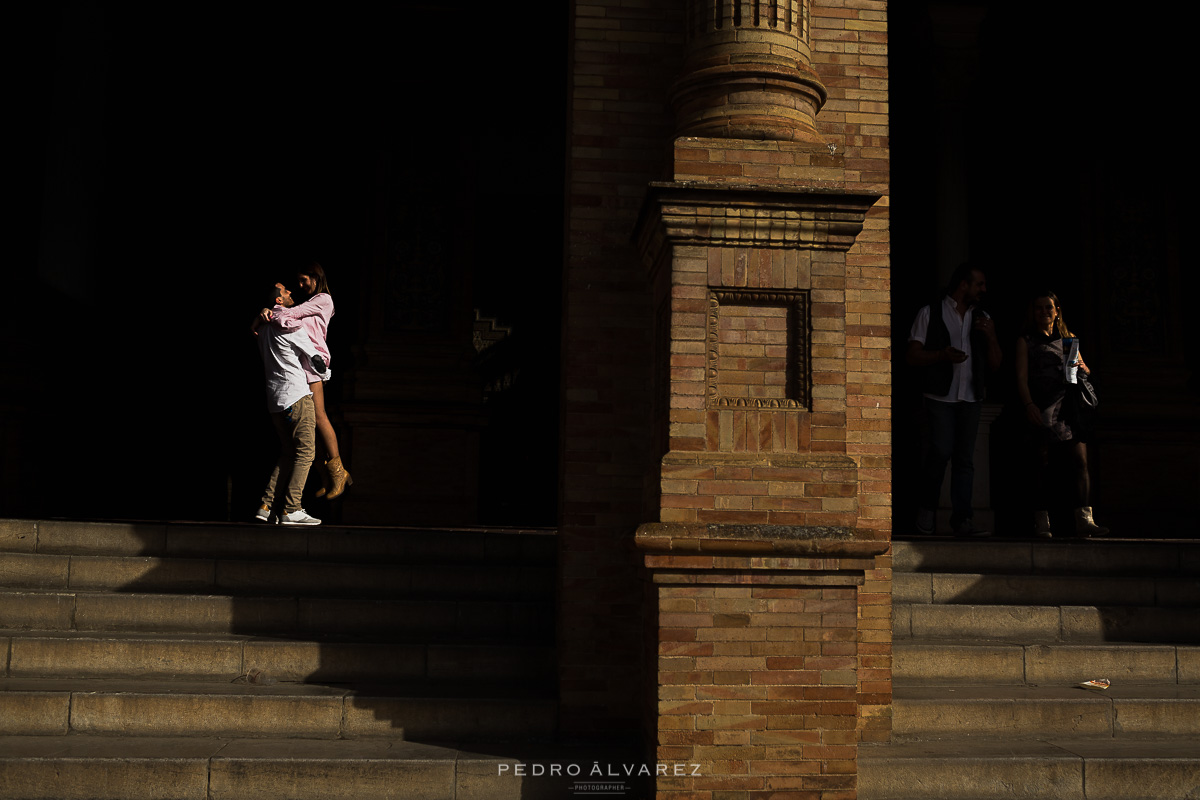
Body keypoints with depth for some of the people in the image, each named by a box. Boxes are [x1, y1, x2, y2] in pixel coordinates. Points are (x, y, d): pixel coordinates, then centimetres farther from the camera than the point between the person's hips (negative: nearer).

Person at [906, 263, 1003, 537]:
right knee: (942, 450, -14)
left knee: (965, 458, 1)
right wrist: (942, 355, -16)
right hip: (940, 396, -4)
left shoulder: (982, 318, 17)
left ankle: (962, 520, 3)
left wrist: (991, 336, -2)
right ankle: (926, 508, 6)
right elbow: (912, 355, -1)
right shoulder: (931, 313, 4)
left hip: (971, 398, 4)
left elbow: (995, 363, 15)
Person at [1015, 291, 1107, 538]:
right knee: (1041, 462, -3)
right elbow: (1021, 377, -1)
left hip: (1069, 405, 3)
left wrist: (1082, 367, -5)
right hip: (1041, 407, -3)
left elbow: (1086, 371, 19)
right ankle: (1042, 521, -2)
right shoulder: (1026, 341, 9)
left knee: (1080, 460, -7)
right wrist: (1029, 404, -16)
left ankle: (1084, 519, -10)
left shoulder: (1068, 339, 20)